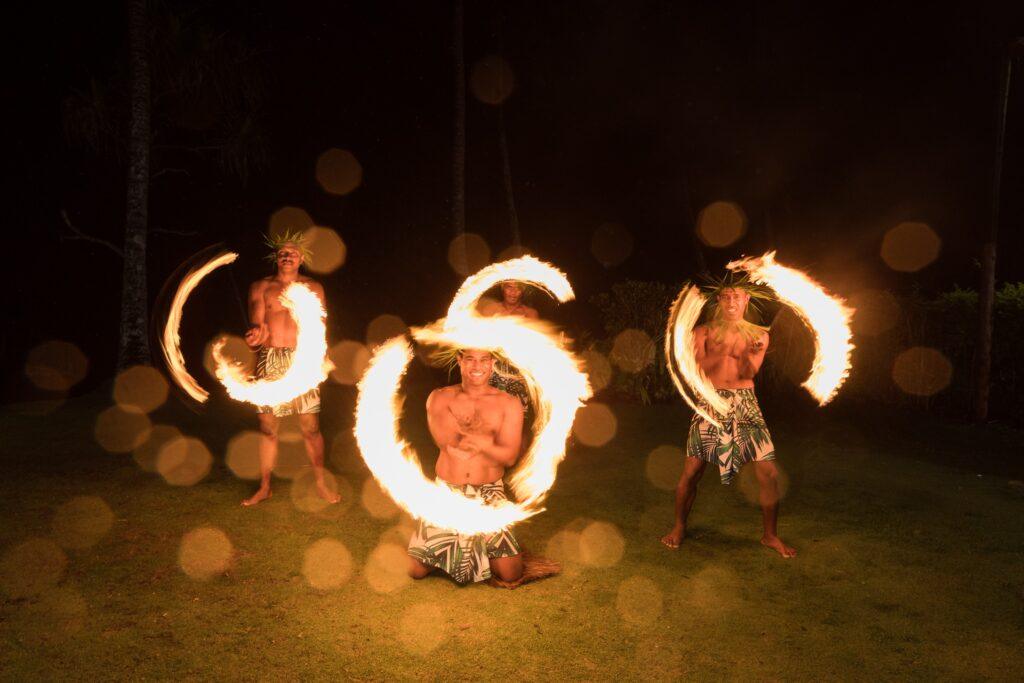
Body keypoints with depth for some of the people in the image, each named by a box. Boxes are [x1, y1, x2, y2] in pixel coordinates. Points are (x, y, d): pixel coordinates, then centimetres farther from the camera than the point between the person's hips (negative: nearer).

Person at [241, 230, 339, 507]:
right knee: (267, 428, 5)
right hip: (269, 361, 1)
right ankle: (264, 487, 17)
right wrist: (256, 334, -22)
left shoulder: (313, 288, 9)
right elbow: (257, 325, 1)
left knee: (311, 428, -2)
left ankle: (320, 483, 13)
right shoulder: (260, 287, 8)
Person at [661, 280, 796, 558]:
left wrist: (749, 353, -27)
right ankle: (679, 527, 21)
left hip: (745, 404, 1)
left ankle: (770, 535, 15)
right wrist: (722, 352, -21)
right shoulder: (704, 332, 5)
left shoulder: (758, 334, 8)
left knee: (769, 472, -5)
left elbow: (748, 372, -6)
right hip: (711, 404, -1)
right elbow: (697, 368, -7)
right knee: (691, 471, -2)